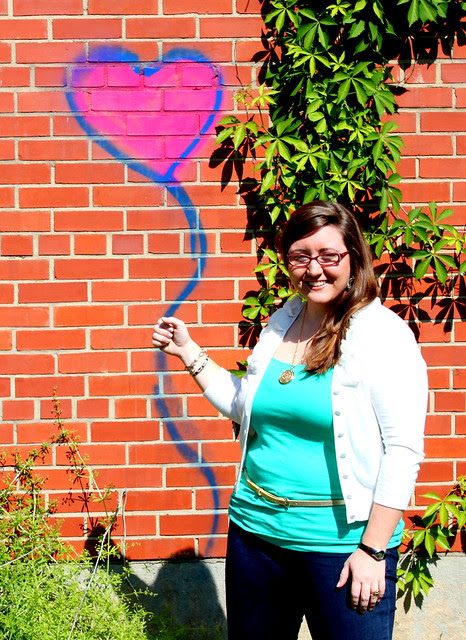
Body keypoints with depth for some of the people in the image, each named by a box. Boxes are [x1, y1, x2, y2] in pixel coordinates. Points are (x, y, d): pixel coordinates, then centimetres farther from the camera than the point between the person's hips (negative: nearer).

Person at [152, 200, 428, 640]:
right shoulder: (280, 323, 7)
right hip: (255, 528, 6)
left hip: (341, 541, -6)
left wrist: (373, 550, -16)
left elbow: (403, 449, -14)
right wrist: (188, 352, 14)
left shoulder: (383, 334, -11)